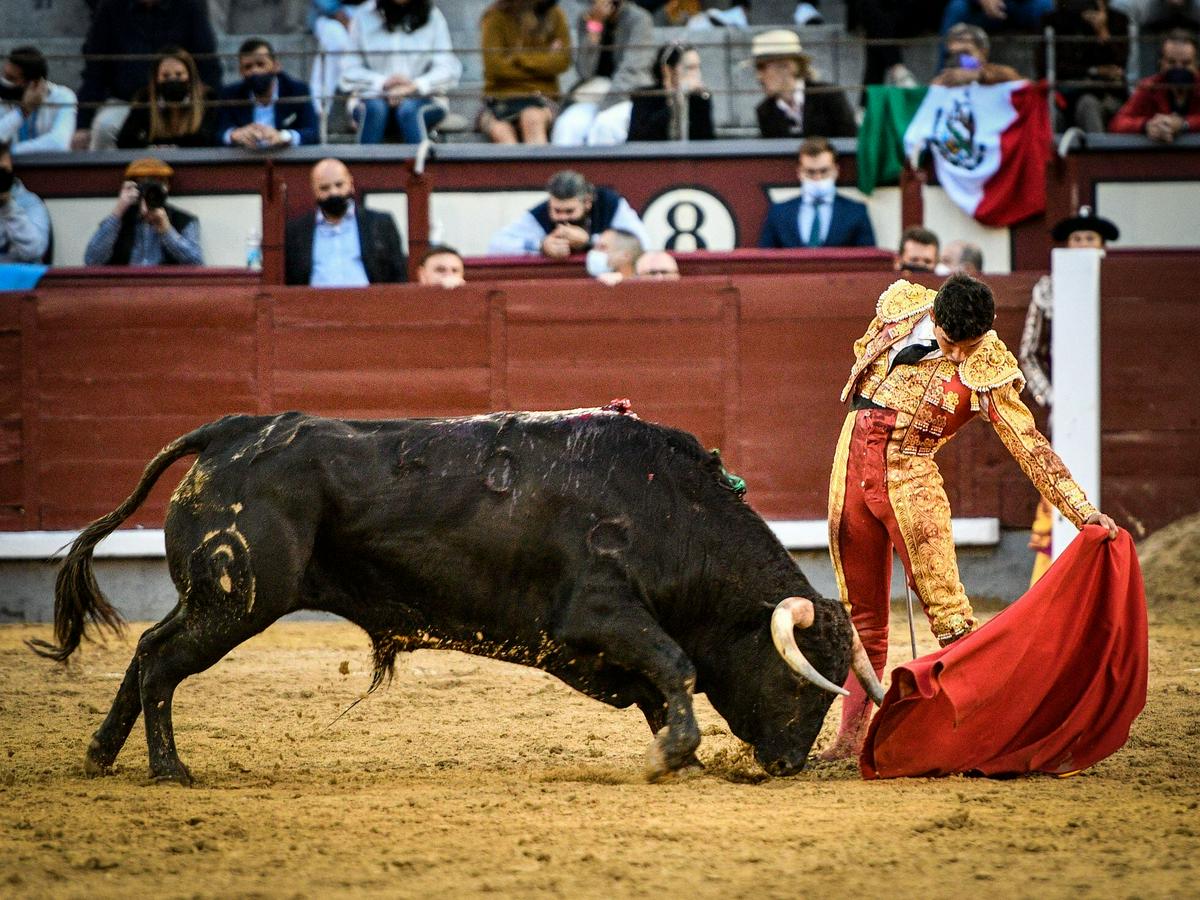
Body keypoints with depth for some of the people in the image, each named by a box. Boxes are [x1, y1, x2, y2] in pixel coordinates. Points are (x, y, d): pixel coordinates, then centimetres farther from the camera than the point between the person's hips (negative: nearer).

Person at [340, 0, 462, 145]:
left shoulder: (432, 17, 5)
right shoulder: (363, 17, 5)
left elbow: (447, 69, -2)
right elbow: (350, 71, 0)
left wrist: (414, 86, -20)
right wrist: (383, 83, -18)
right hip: (374, 98, 0)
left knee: (408, 109, -34)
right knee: (375, 108, -33)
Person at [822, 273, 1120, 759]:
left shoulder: (987, 371, -10)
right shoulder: (901, 306, -1)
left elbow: (1030, 446, -12)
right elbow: (863, 353, 21)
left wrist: (1082, 510, -20)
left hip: (911, 478, -3)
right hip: (852, 465, 3)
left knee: (946, 608, -13)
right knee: (860, 614, 9)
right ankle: (852, 732, 17)